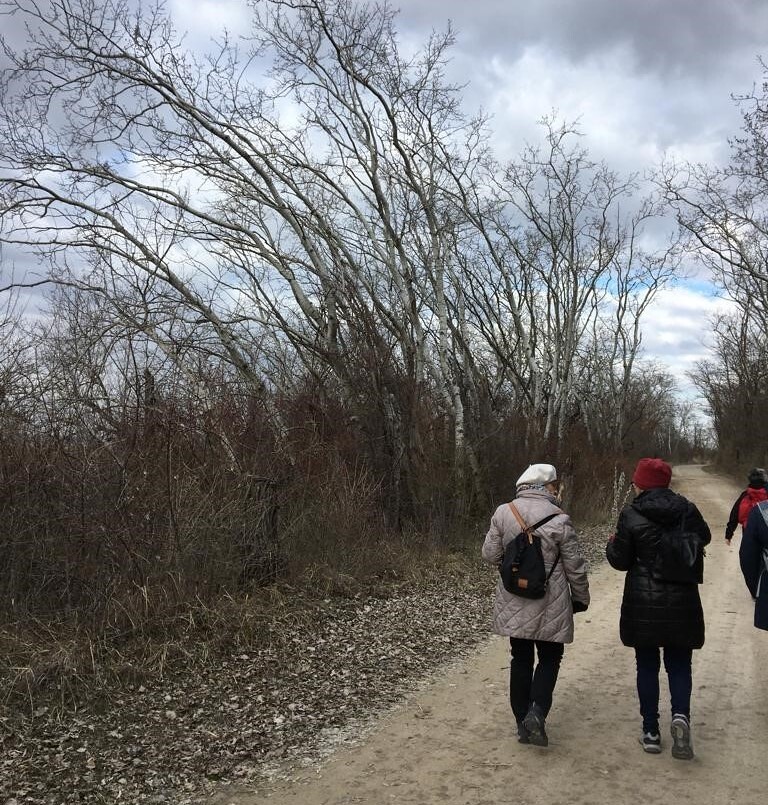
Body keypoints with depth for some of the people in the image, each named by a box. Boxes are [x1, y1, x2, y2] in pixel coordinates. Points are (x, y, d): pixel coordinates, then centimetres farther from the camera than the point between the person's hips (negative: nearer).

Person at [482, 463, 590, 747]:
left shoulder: (502, 513, -5)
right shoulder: (558, 519, -13)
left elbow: (490, 555, -1)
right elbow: (574, 565, -7)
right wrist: (581, 598, 8)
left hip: (513, 604, 3)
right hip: (550, 606, -3)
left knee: (521, 659, 15)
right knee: (549, 658, 14)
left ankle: (522, 722, 20)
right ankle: (537, 711, -4)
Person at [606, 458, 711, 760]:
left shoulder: (630, 516, -12)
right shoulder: (687, 510, -4)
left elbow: (620, 560, -7)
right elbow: (704, 538, 13)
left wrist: (612, 544, 13)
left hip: (643, 604, -2)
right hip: (682, 603, 2)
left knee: (647, 666, 11)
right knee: (679, 664, 13)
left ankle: (651, 732, 16)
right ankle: (681, 715, -10)